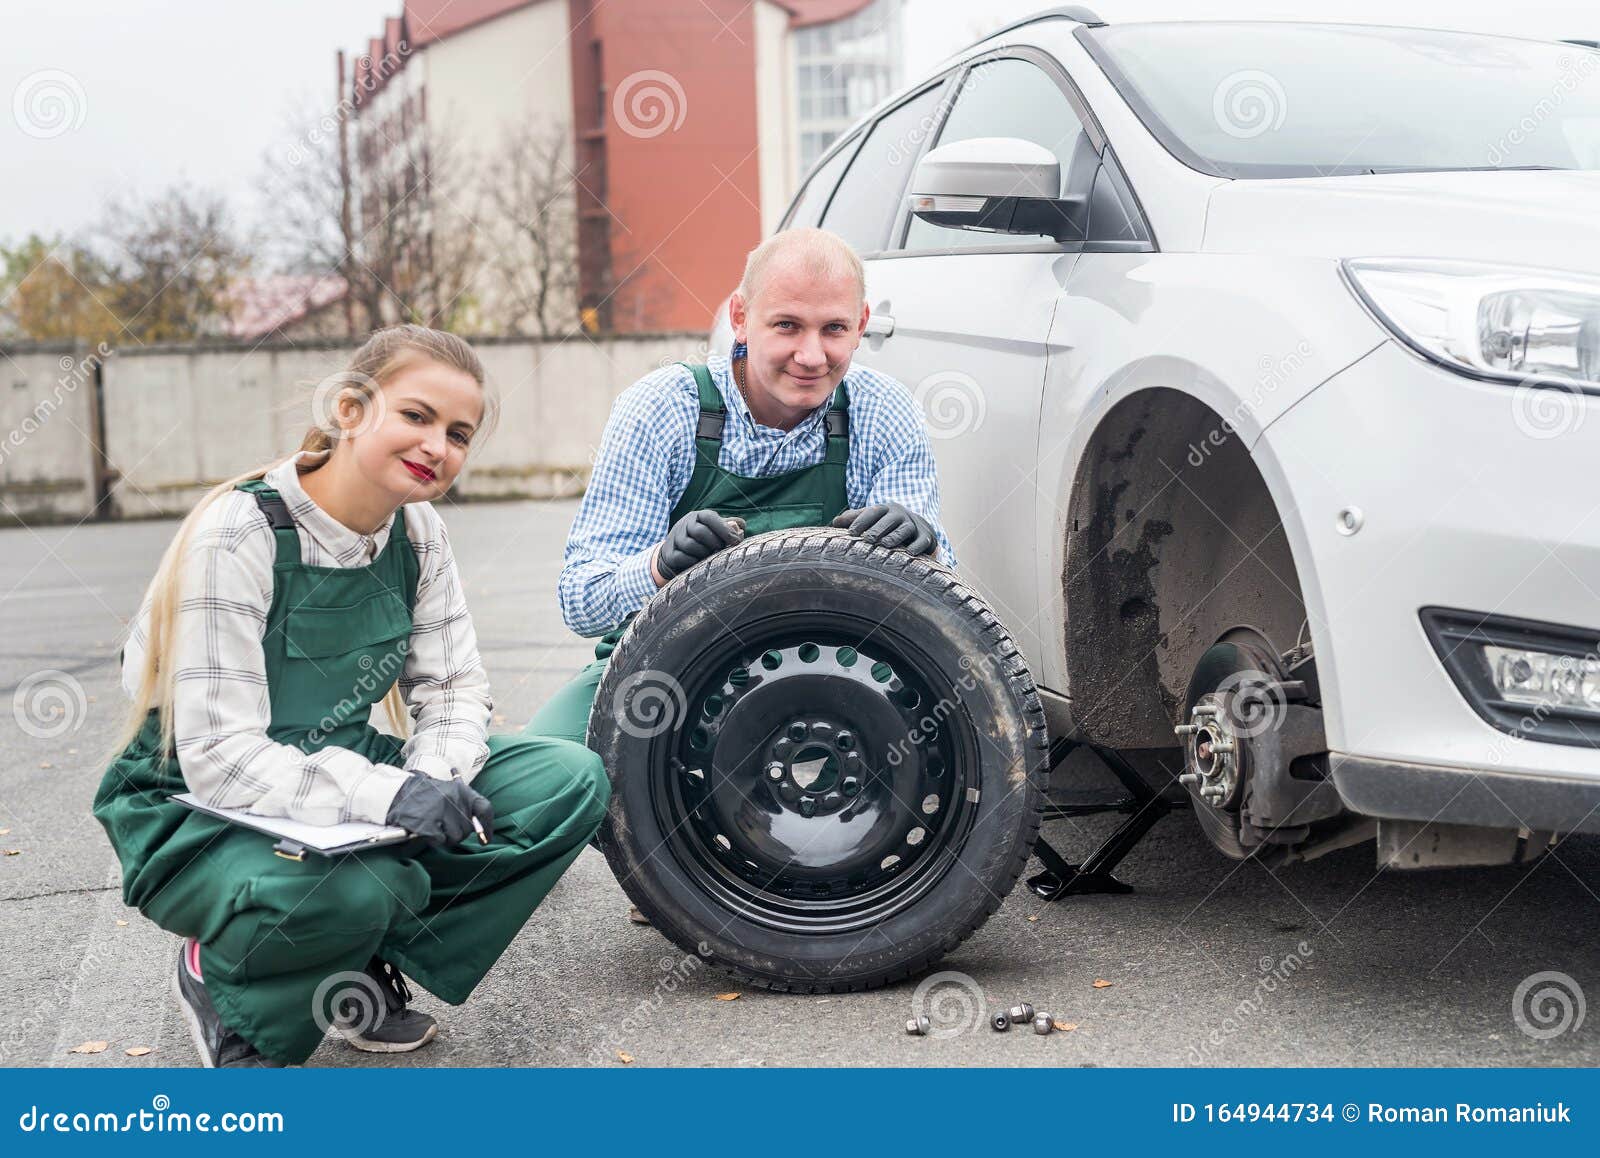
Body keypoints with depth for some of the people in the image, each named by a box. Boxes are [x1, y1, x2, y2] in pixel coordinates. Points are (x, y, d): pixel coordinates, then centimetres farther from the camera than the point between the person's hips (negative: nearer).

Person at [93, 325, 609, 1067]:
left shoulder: (417, 532, -3)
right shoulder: (238, 537, -23)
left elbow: (453, 689, 1)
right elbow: (221, 760, -26)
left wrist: (434, 776, -22)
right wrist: (384, 794, -38)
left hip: (340, 773, 7)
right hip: (197, 814, -6)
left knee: (572, 781, -13)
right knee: (358, 888, -39)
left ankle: (362, 970, -1)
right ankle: (222, 981, -3)